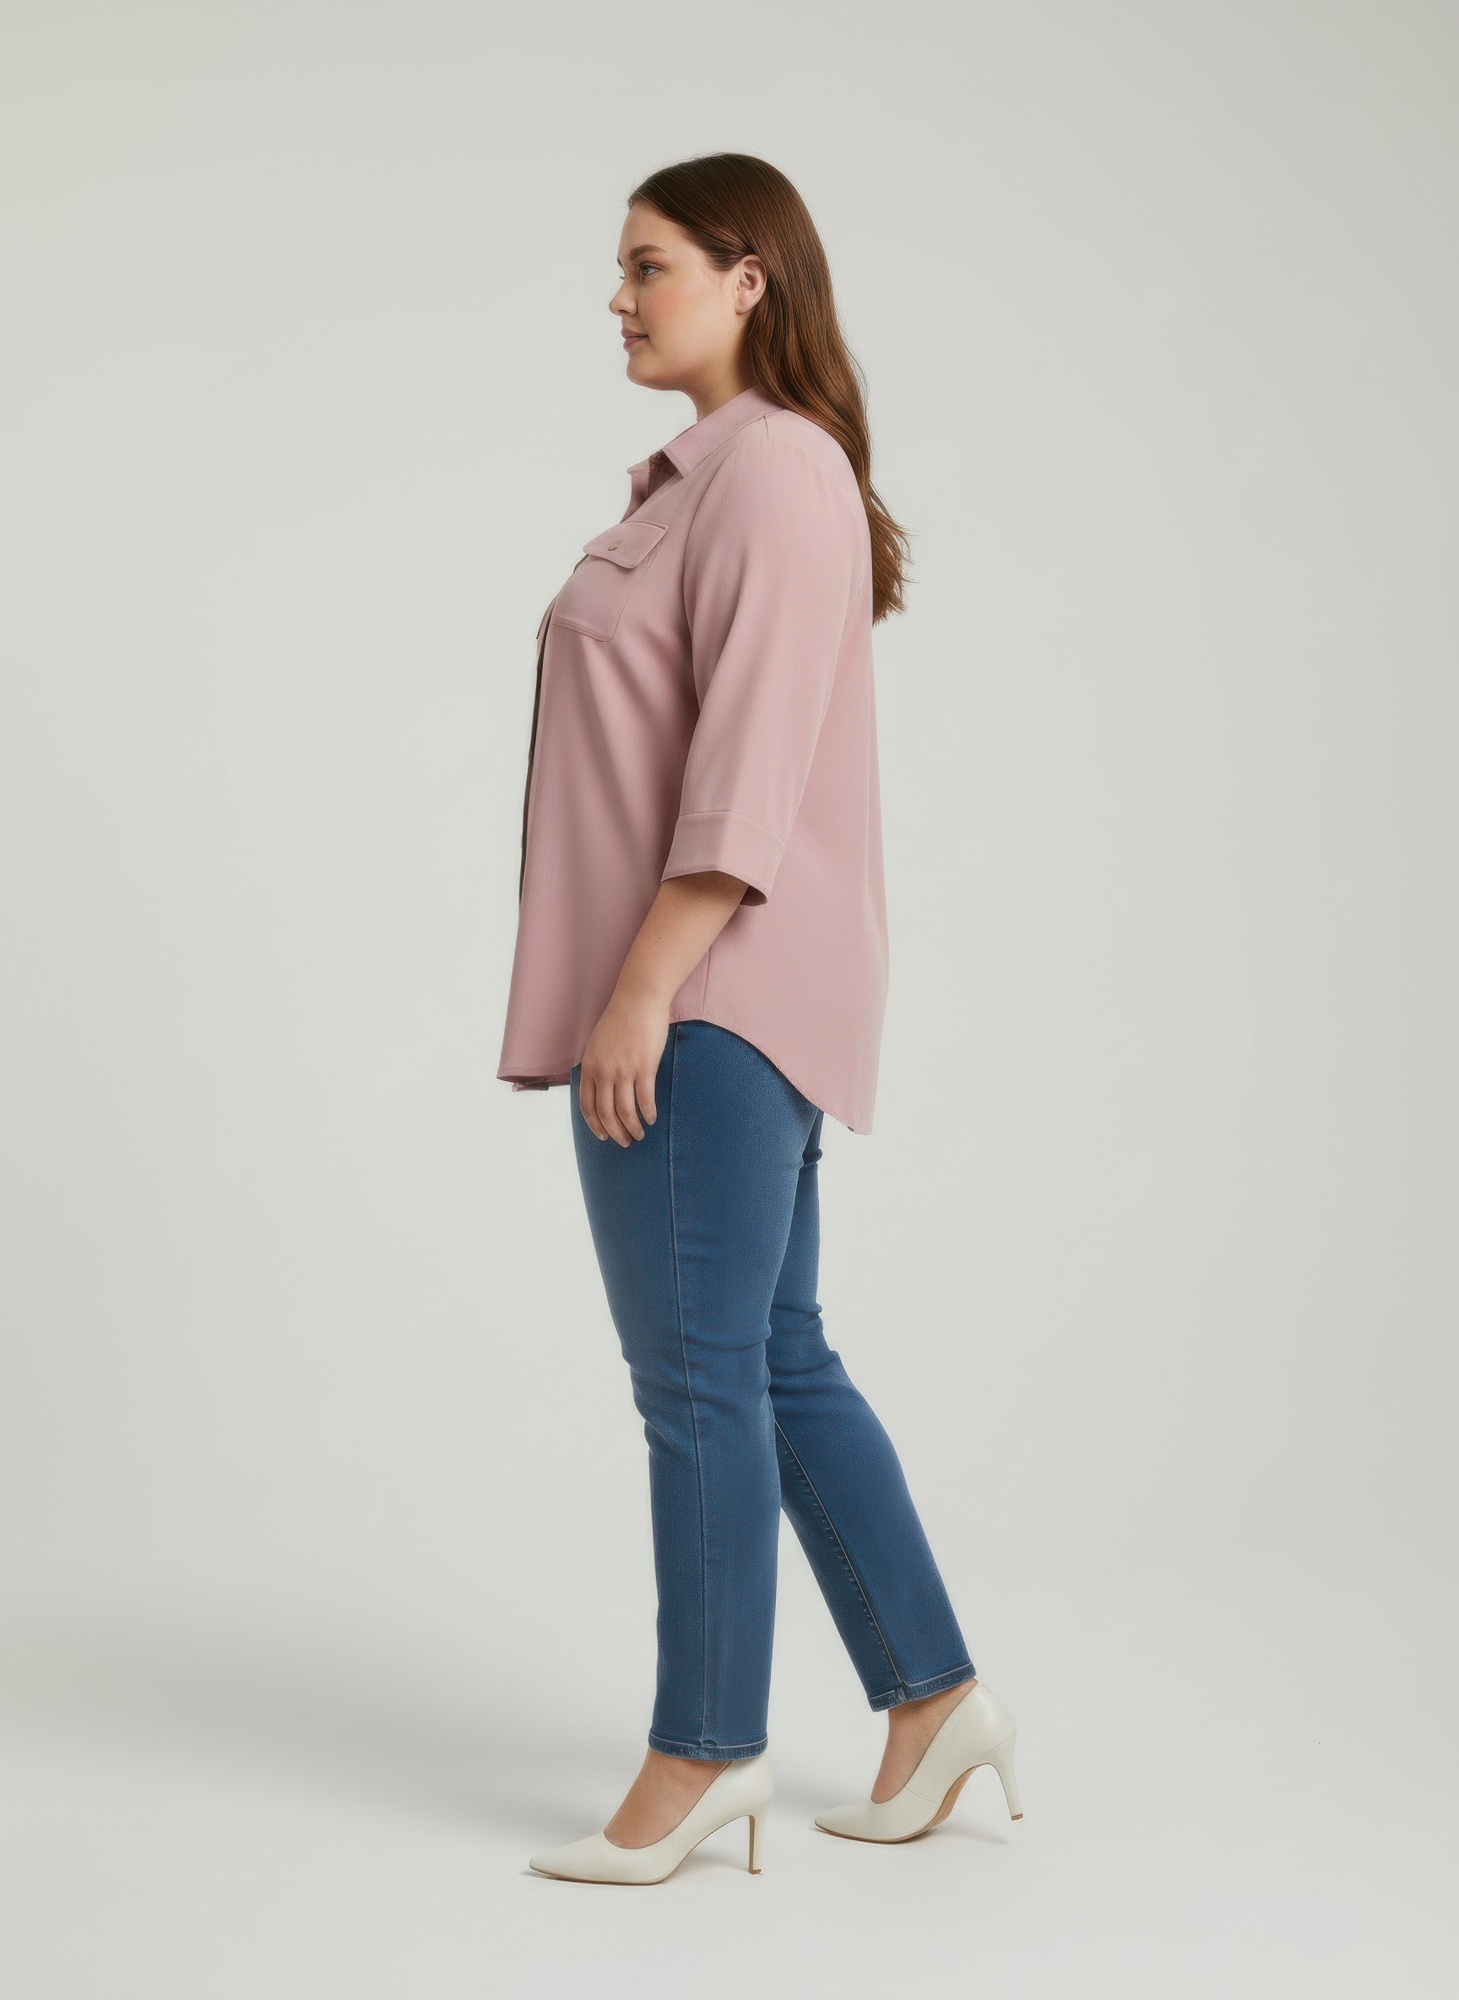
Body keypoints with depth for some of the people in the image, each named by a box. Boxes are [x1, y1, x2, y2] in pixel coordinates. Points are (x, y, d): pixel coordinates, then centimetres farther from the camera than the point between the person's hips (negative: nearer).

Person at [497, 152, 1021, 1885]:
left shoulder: (773, 467, -12)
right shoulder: (710, 475, 18)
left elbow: (750, 763, -20)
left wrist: (641, 987, -21)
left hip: (707, 988, -10)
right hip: (698, 993, 10)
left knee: (698, 1370, -4)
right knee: (775, 1360, 13)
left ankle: (704, 1751, 6)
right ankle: (933, 1696, 21)